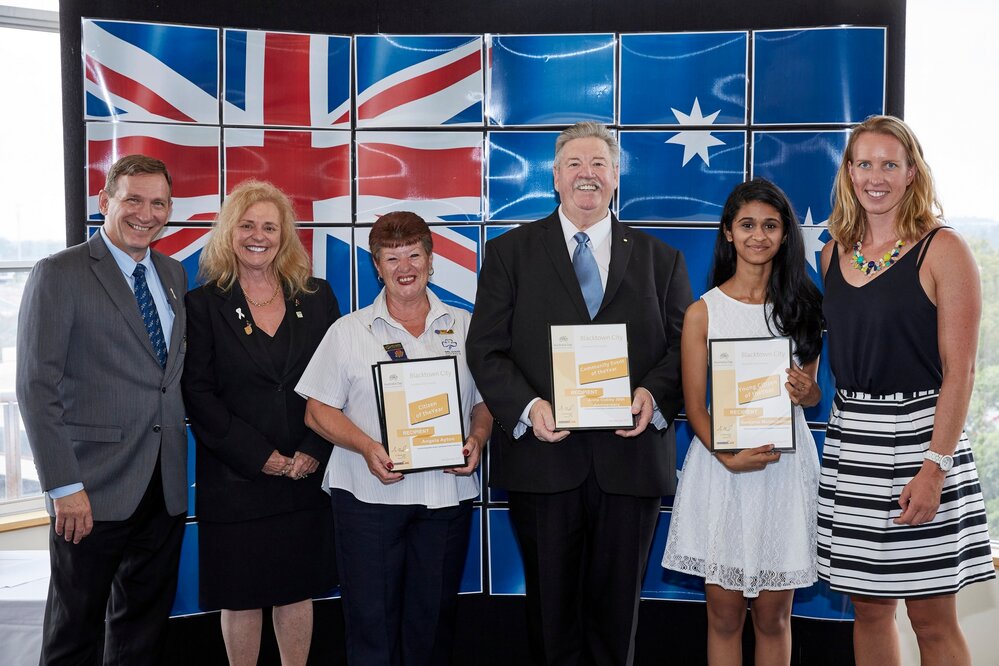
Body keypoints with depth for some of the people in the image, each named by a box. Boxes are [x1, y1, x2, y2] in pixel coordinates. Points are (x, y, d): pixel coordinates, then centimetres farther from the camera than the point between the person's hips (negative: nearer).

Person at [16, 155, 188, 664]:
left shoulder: (173, 275, 12)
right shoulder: (58, 275, -7)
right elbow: (37, 388, -11)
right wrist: (64, 487, -16)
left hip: (165, 489, 6)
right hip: (93, 492, -6)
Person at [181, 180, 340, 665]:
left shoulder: (317, 297, 6)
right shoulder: (204, 304, -1)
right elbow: (198, 394, -5)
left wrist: (315, 449, -8)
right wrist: (258, 455, -11)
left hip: (307, 475, 2)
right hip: (235, 478, -2)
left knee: (298, 589, 12)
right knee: (241, 597, 7)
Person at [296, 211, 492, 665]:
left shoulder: (464, 327, 8)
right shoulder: (348, 331, 4)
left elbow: (486, 400, 12)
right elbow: (318, 411, 1)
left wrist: (476, 440, -8)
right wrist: (368, 448, -15)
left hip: (447, 492, 2)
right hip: (369, 492, -1)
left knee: (434, 619, 10)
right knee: (370, 618, 3)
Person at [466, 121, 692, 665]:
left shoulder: (660, 259, 11)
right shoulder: (510, 253, 6)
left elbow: (684, 345, 6)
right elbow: (486, 349, 0)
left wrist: (653, 394, -14)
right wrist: (527, 406, -16)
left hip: (630, 459, 1)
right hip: (542, 458, -1)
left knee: (616, 608, 12)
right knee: (551, 607, 10)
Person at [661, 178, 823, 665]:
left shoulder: (802, 305, 8)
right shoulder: (703, 312, 1)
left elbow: (814, 393, 15)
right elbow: (694, 405, -1)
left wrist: (805, 391, -10)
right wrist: (729, 456, -18)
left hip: (786, 464, 1)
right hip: (721, 465, -1)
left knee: (773, 615, 8)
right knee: (724, 611, 5)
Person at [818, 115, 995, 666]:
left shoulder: (941, 250, -6)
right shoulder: (836, 252, 10)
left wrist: (933, 467, -17)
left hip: (919, 435, -5)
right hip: (850, 436, 5)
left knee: (932, 620, 2)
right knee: (869, 607, 12)